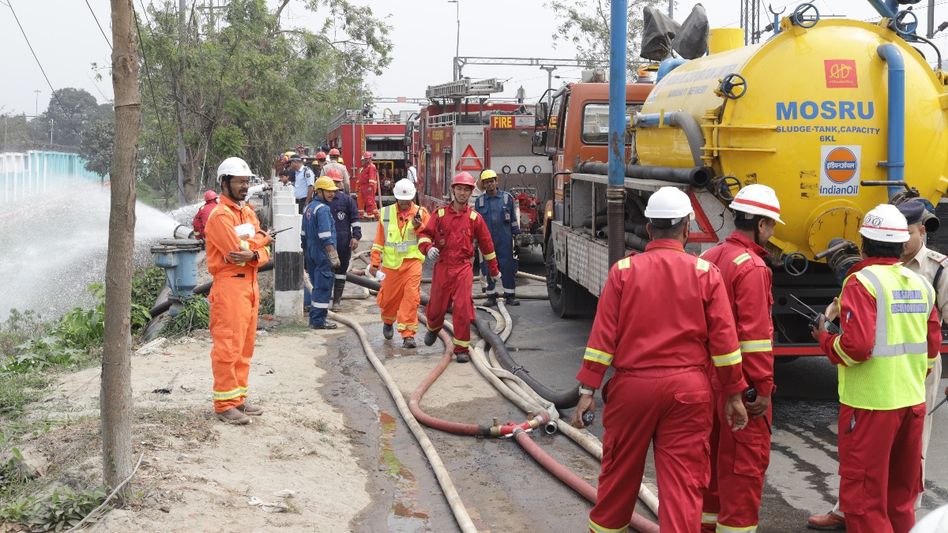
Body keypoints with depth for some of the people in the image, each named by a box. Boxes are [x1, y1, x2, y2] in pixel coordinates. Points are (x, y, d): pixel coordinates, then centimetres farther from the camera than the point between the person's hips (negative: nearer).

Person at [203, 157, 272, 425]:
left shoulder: (248, 212, 16)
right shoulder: (220, 215, -11)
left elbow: (264, 254, 10)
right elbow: (238, 251, -19)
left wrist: (253, 254, -13)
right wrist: (261, 240, -1)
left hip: (250, 284, 9)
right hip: (229, 285, -9)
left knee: (245, 347, 13)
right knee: (228, 347, -7)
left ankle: (238, 398, 21)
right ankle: (224, 404, -2)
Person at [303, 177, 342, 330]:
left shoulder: (308, 208, 14)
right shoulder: (323, 209, -16)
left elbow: (304, 235, 20)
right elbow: (326, 238, -22)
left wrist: (306, 254, 26)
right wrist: (334, 258, -21)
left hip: (311, 254, 9)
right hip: (323, 256, -9)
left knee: (317, 286, 17)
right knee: (323, 288, -4)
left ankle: (314, 318, 22)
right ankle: (318, 320, -2)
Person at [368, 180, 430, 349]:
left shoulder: (421, 213, 2)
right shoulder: (386, 213, 6)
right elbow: (379, 240, 9)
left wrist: (419, 226, -20)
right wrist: (374, 263, 7)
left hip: (412, 261, -2)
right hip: (391, 263, 2)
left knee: (411, 297, -14)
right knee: (389, 297, 12)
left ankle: (408, 334, -10)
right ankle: (388, 322, 43)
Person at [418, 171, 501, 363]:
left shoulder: (474, 218, 5)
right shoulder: (440, 214, 4)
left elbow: (486, 244, 13)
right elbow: (425, 233, 3)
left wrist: (493, 270, 18)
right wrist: (428, 248, -19)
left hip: (463, 268, -1)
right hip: (442, 266, 1)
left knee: (463, 308, -11)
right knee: (437, 306, 11)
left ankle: (462, 349, -1)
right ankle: (433, 329, 46)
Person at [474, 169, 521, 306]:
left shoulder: (507, 197, 5)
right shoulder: (479, 201, 9)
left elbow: (514, 218, 8)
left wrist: (516, 236, 4)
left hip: (505, 240, -1)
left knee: (508, 268, -1)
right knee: (488, 269, 3)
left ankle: (510, 296, 7)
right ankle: (491, 297, 11)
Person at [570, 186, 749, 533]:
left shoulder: (623, 270, -2)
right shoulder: (705, 273, -1)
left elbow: (603, 336, -5)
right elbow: (724, 340, -2)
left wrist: (588, 390, -1)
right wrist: (733, 394, 6)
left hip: (632, 386, 1)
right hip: (687, 388, 0)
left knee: (619, 474, 17)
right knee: (684, 481, 2)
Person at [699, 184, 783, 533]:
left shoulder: (709, 258, 9)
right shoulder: (752, 267, -17)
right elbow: (756, 333, -21)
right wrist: (763, 387, -17)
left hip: (709, 374, 9)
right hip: (741, 382, -9)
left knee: (713, 450, 18)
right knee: (746, 458, -1)